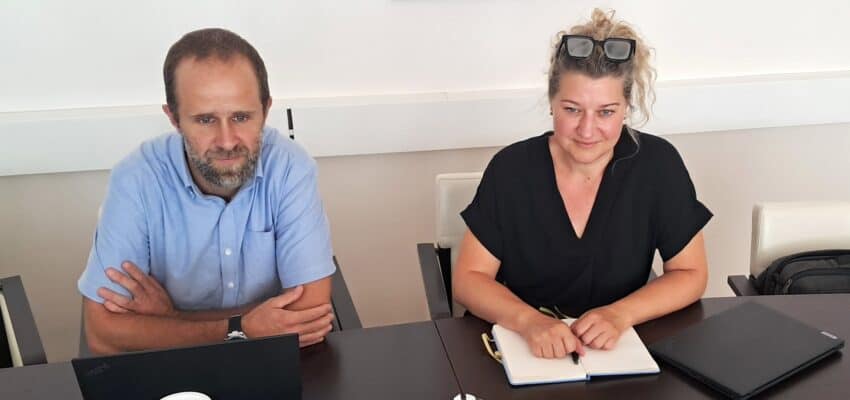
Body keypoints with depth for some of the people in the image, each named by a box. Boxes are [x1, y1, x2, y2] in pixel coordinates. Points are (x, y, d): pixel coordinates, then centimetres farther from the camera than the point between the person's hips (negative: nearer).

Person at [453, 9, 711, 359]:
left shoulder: (657, 164, -8)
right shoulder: (511, 168, -9)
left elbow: (690, 274, -1)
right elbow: (468, 278, -6)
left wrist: (620, 314, -18)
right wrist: (529, 320, -25)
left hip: (620, 350, 1)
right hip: (523, 347, 0)